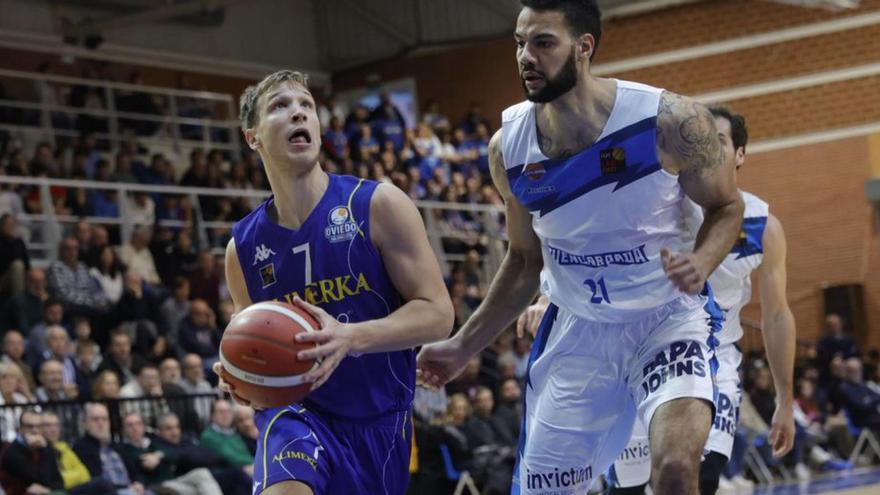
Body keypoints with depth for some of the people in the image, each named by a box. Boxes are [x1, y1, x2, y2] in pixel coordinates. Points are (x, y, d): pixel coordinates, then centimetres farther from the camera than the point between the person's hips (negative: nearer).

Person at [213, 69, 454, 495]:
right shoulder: (243, 246, 1)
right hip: (296, 411, 0)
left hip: (380, 422, 0)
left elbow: (437, 313, -12)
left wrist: (350, 338, -28)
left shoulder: (378, 205, -8)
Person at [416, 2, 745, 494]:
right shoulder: (508, 148, -7)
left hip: (668, 318, -4)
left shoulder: (671, 120, -19)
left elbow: (726, 207, -3)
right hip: (576, 330, 4)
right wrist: (463, 347, 8)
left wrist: (699, 264, -24)